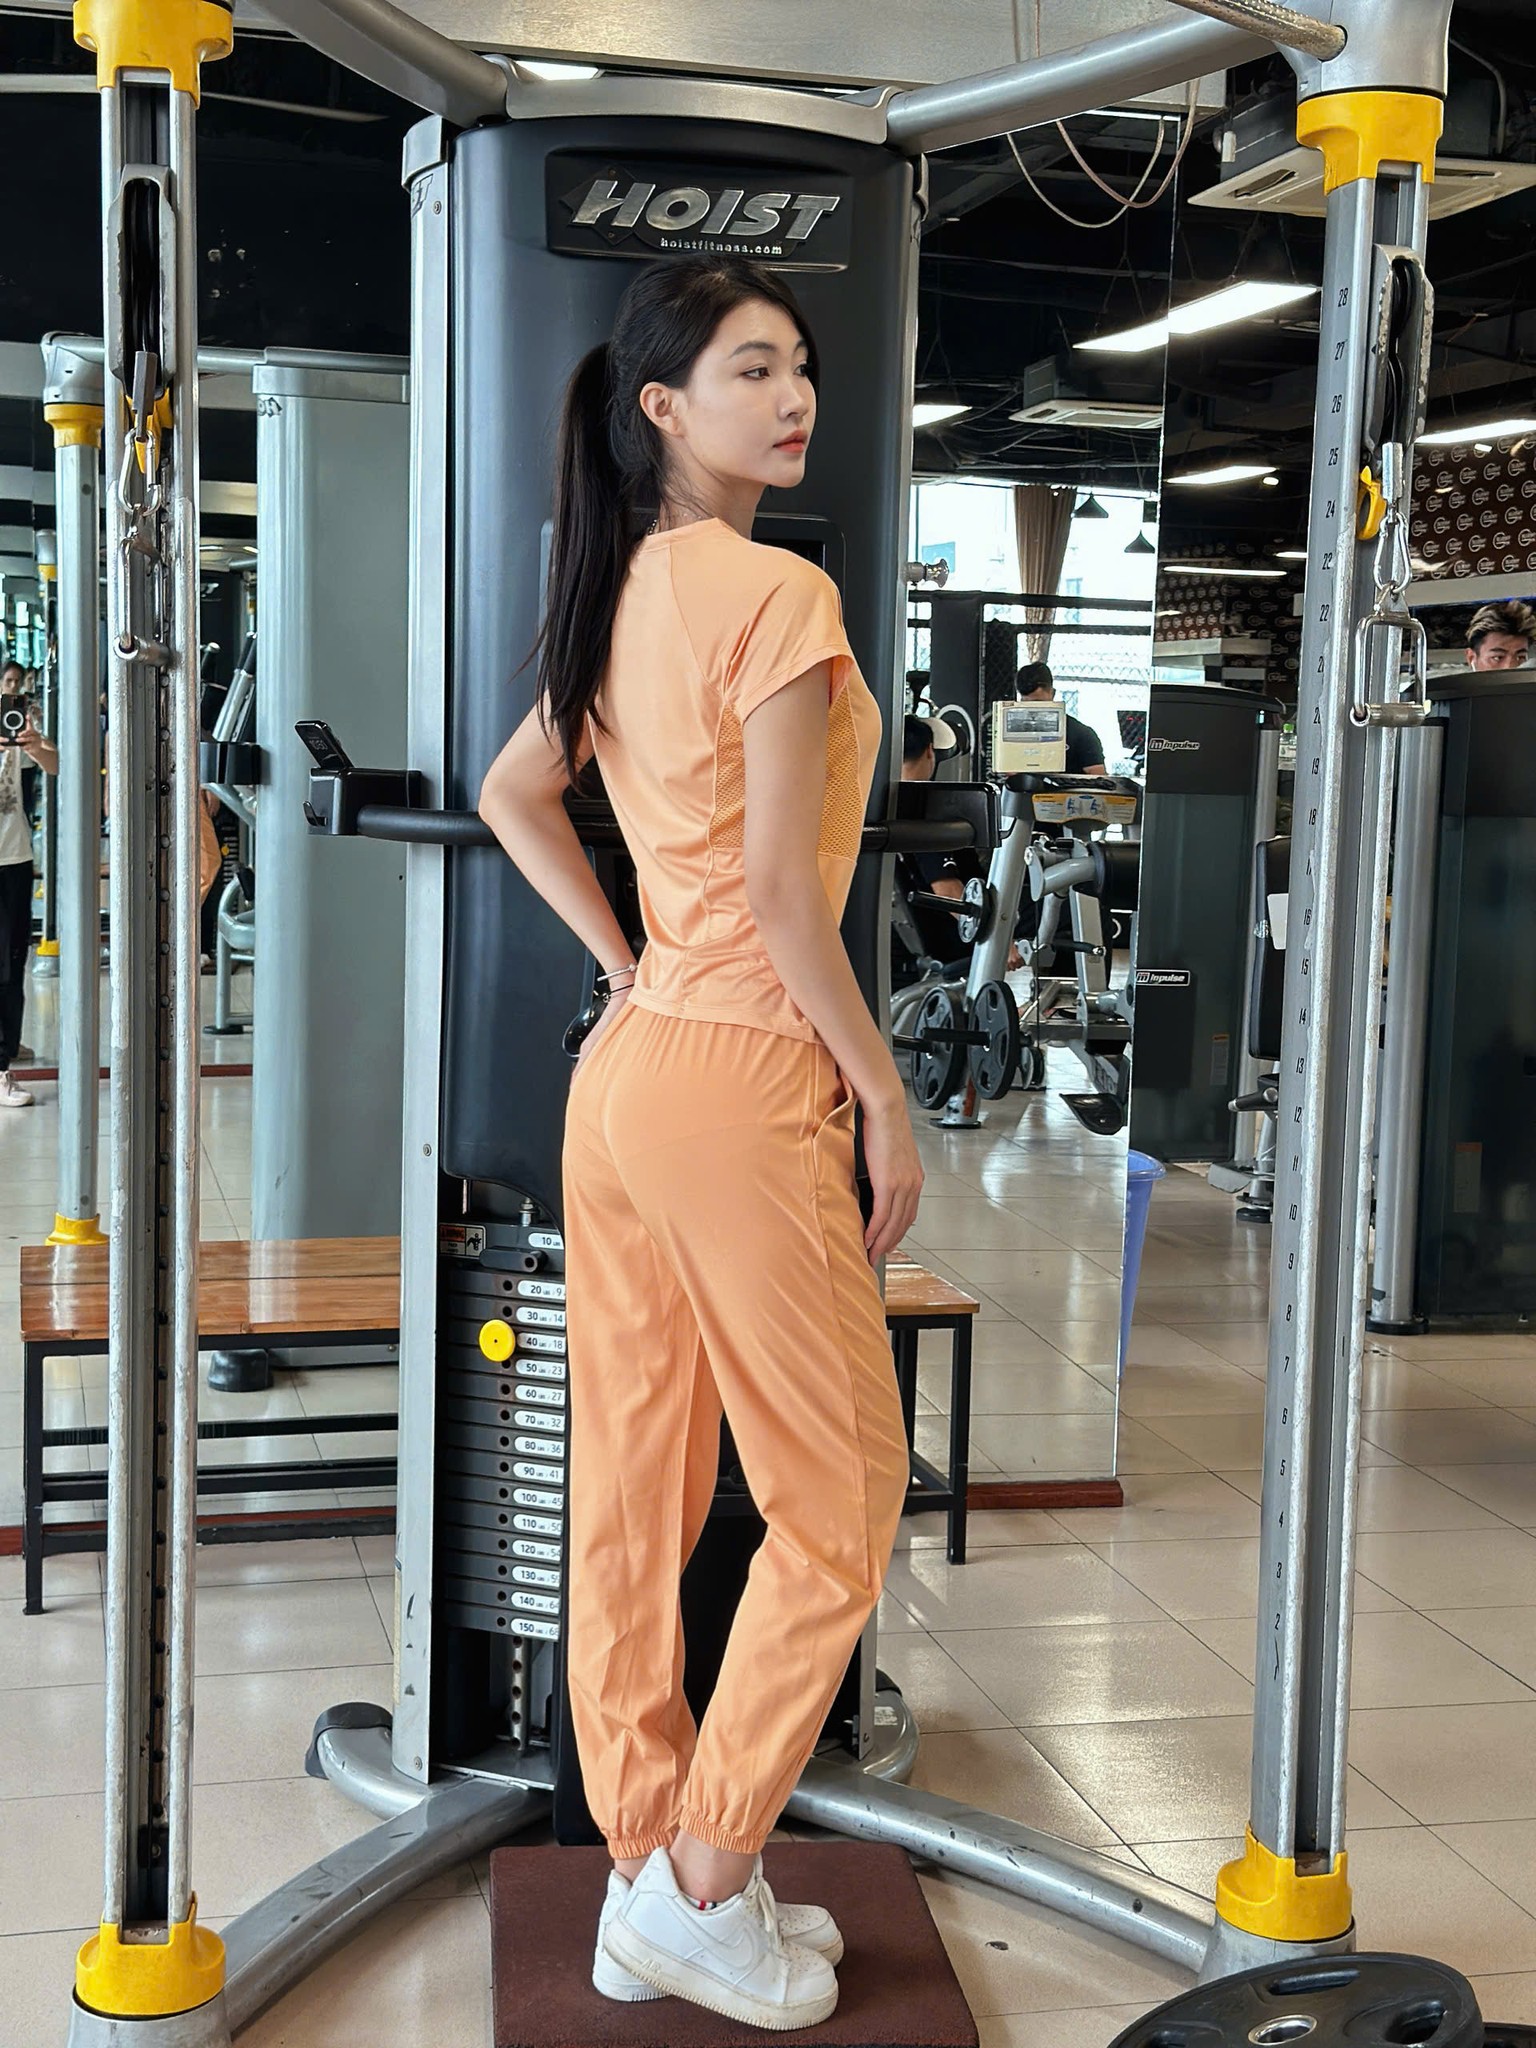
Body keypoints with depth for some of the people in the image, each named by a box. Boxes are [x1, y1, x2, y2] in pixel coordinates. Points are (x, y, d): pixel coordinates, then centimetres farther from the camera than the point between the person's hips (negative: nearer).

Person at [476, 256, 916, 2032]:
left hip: (624, 1071, 9)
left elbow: (512, 790, 24)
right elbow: (782, 885, -18)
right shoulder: (776, 594, -14)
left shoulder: (623, 594, 12)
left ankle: (650, 1884, 26)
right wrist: (885, 1096, -10)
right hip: (740, 1084, -9)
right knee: (840, 1490, 6)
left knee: (633, 1485, 12)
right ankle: (704, 1887, 14)